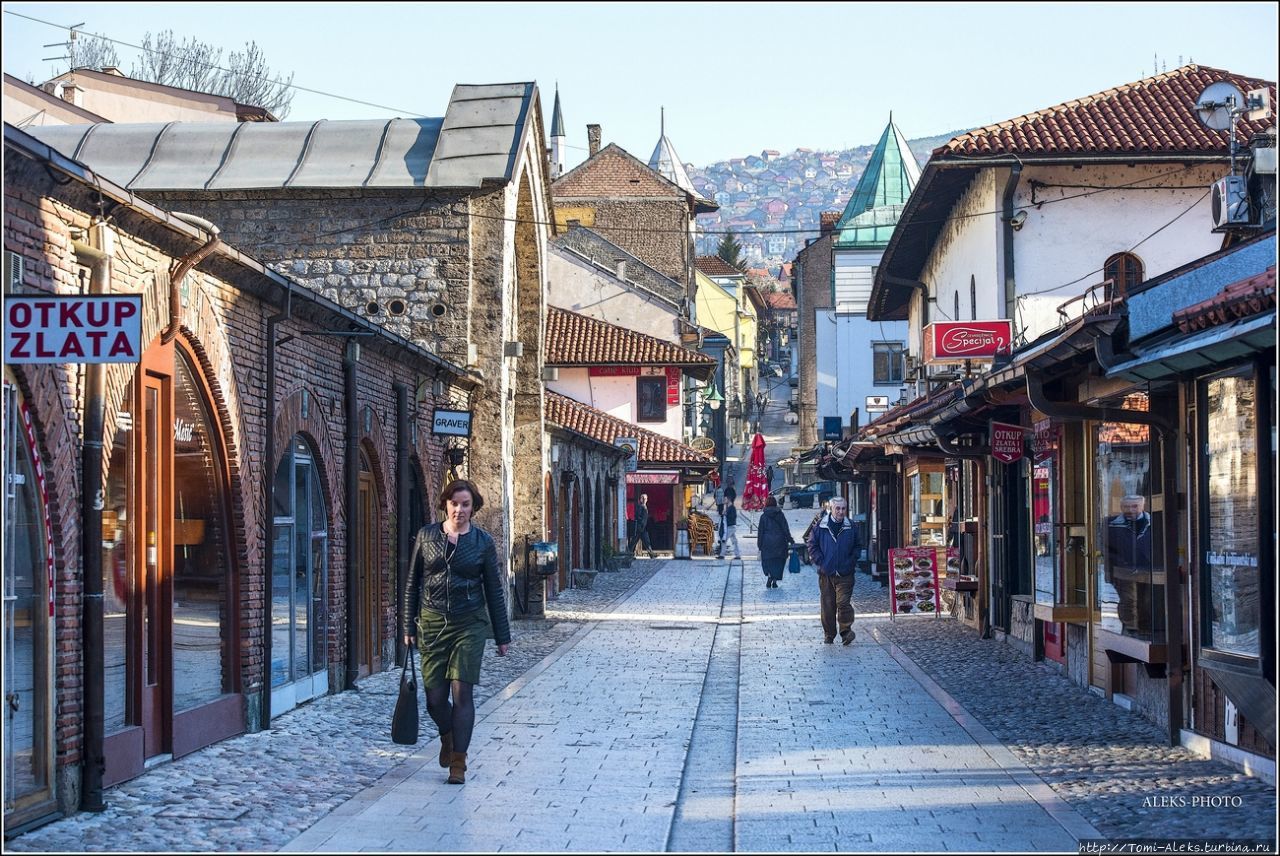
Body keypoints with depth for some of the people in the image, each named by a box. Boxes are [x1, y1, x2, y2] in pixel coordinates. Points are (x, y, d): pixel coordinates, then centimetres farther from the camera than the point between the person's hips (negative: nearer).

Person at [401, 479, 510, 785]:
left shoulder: (483, 541, 1)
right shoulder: (427, 536, 3)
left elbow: (494, 590, 6)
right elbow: (412, 584, 8)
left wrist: (502, 636, 6)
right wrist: (408, 626, 4)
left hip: (470, 625, -1)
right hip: (432, 623, 1)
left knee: (461, 692, -8)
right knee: (434, 697, 2)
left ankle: (458, 761, -1)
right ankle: (448, 738, 34)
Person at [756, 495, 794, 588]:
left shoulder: (763, 516, -2)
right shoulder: (780, 515, -1)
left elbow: (760, 531, 0)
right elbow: (786, 529, -1)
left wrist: (759, 544, 5)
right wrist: (790, 540, 6)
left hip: (767, 542, -1)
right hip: (779, 542, 1)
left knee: (767, 560, 9)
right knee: (778, 561, 10)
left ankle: (769, 575, -16)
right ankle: (774, 581, 6)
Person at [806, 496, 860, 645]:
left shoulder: (851, 528, 4)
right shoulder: (820, 526, 0)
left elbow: (856, 548, 14)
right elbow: (812, 546, 5)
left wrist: (851, 562, 1)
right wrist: (820, 562, -4)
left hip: (845, 574, -1)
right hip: (826, 573, 1)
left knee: (843, 603, -12)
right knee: (828, 605, 5)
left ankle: (846, 632, -3)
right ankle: (829, 634, 16)